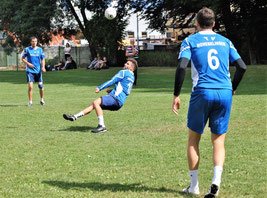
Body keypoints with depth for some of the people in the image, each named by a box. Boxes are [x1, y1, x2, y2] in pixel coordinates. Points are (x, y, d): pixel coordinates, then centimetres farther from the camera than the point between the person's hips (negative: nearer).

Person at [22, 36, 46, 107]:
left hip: (38, 71, 2)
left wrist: (43, 67, -8)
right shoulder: (27, 49, 0)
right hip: (30, 71, -2)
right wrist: (28, 63, -10)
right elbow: (23, 58, 6)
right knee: (30, 87, -12)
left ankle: (42, 100, 24)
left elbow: (43, 59, 9)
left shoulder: (40, 49, 5)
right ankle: (30, 101, 0)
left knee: (41, 86, 3)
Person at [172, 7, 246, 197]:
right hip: (225, 93, 2)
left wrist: (176, 95, -4)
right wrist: (232, 88, 22)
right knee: (219, 141, 7)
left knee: (193, 139, 12)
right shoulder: (225, 41, 13)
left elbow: (182, 67, -9)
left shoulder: (190, 41, 4)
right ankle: (216, 179, -16)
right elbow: (242, 66, 7)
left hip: (203, 92, -2)